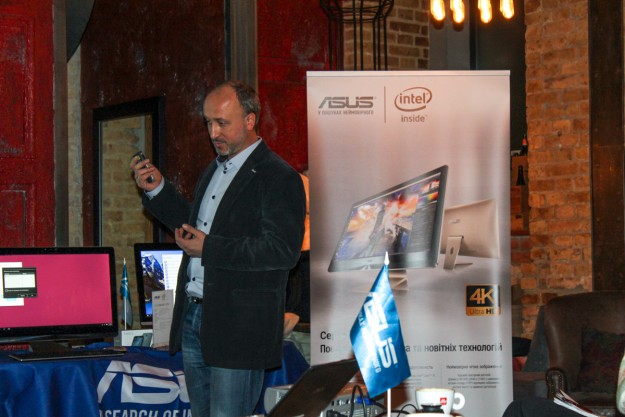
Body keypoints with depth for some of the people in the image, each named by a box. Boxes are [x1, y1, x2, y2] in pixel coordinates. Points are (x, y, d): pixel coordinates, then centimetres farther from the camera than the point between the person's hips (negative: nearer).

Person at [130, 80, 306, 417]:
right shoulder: (215, 169, 17)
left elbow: (283, 251, -21)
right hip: (193, 319, 9)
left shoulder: (277, 178, -12)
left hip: (238, 326, -9)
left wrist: (209, 248, -22)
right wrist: (157, 190, 13)